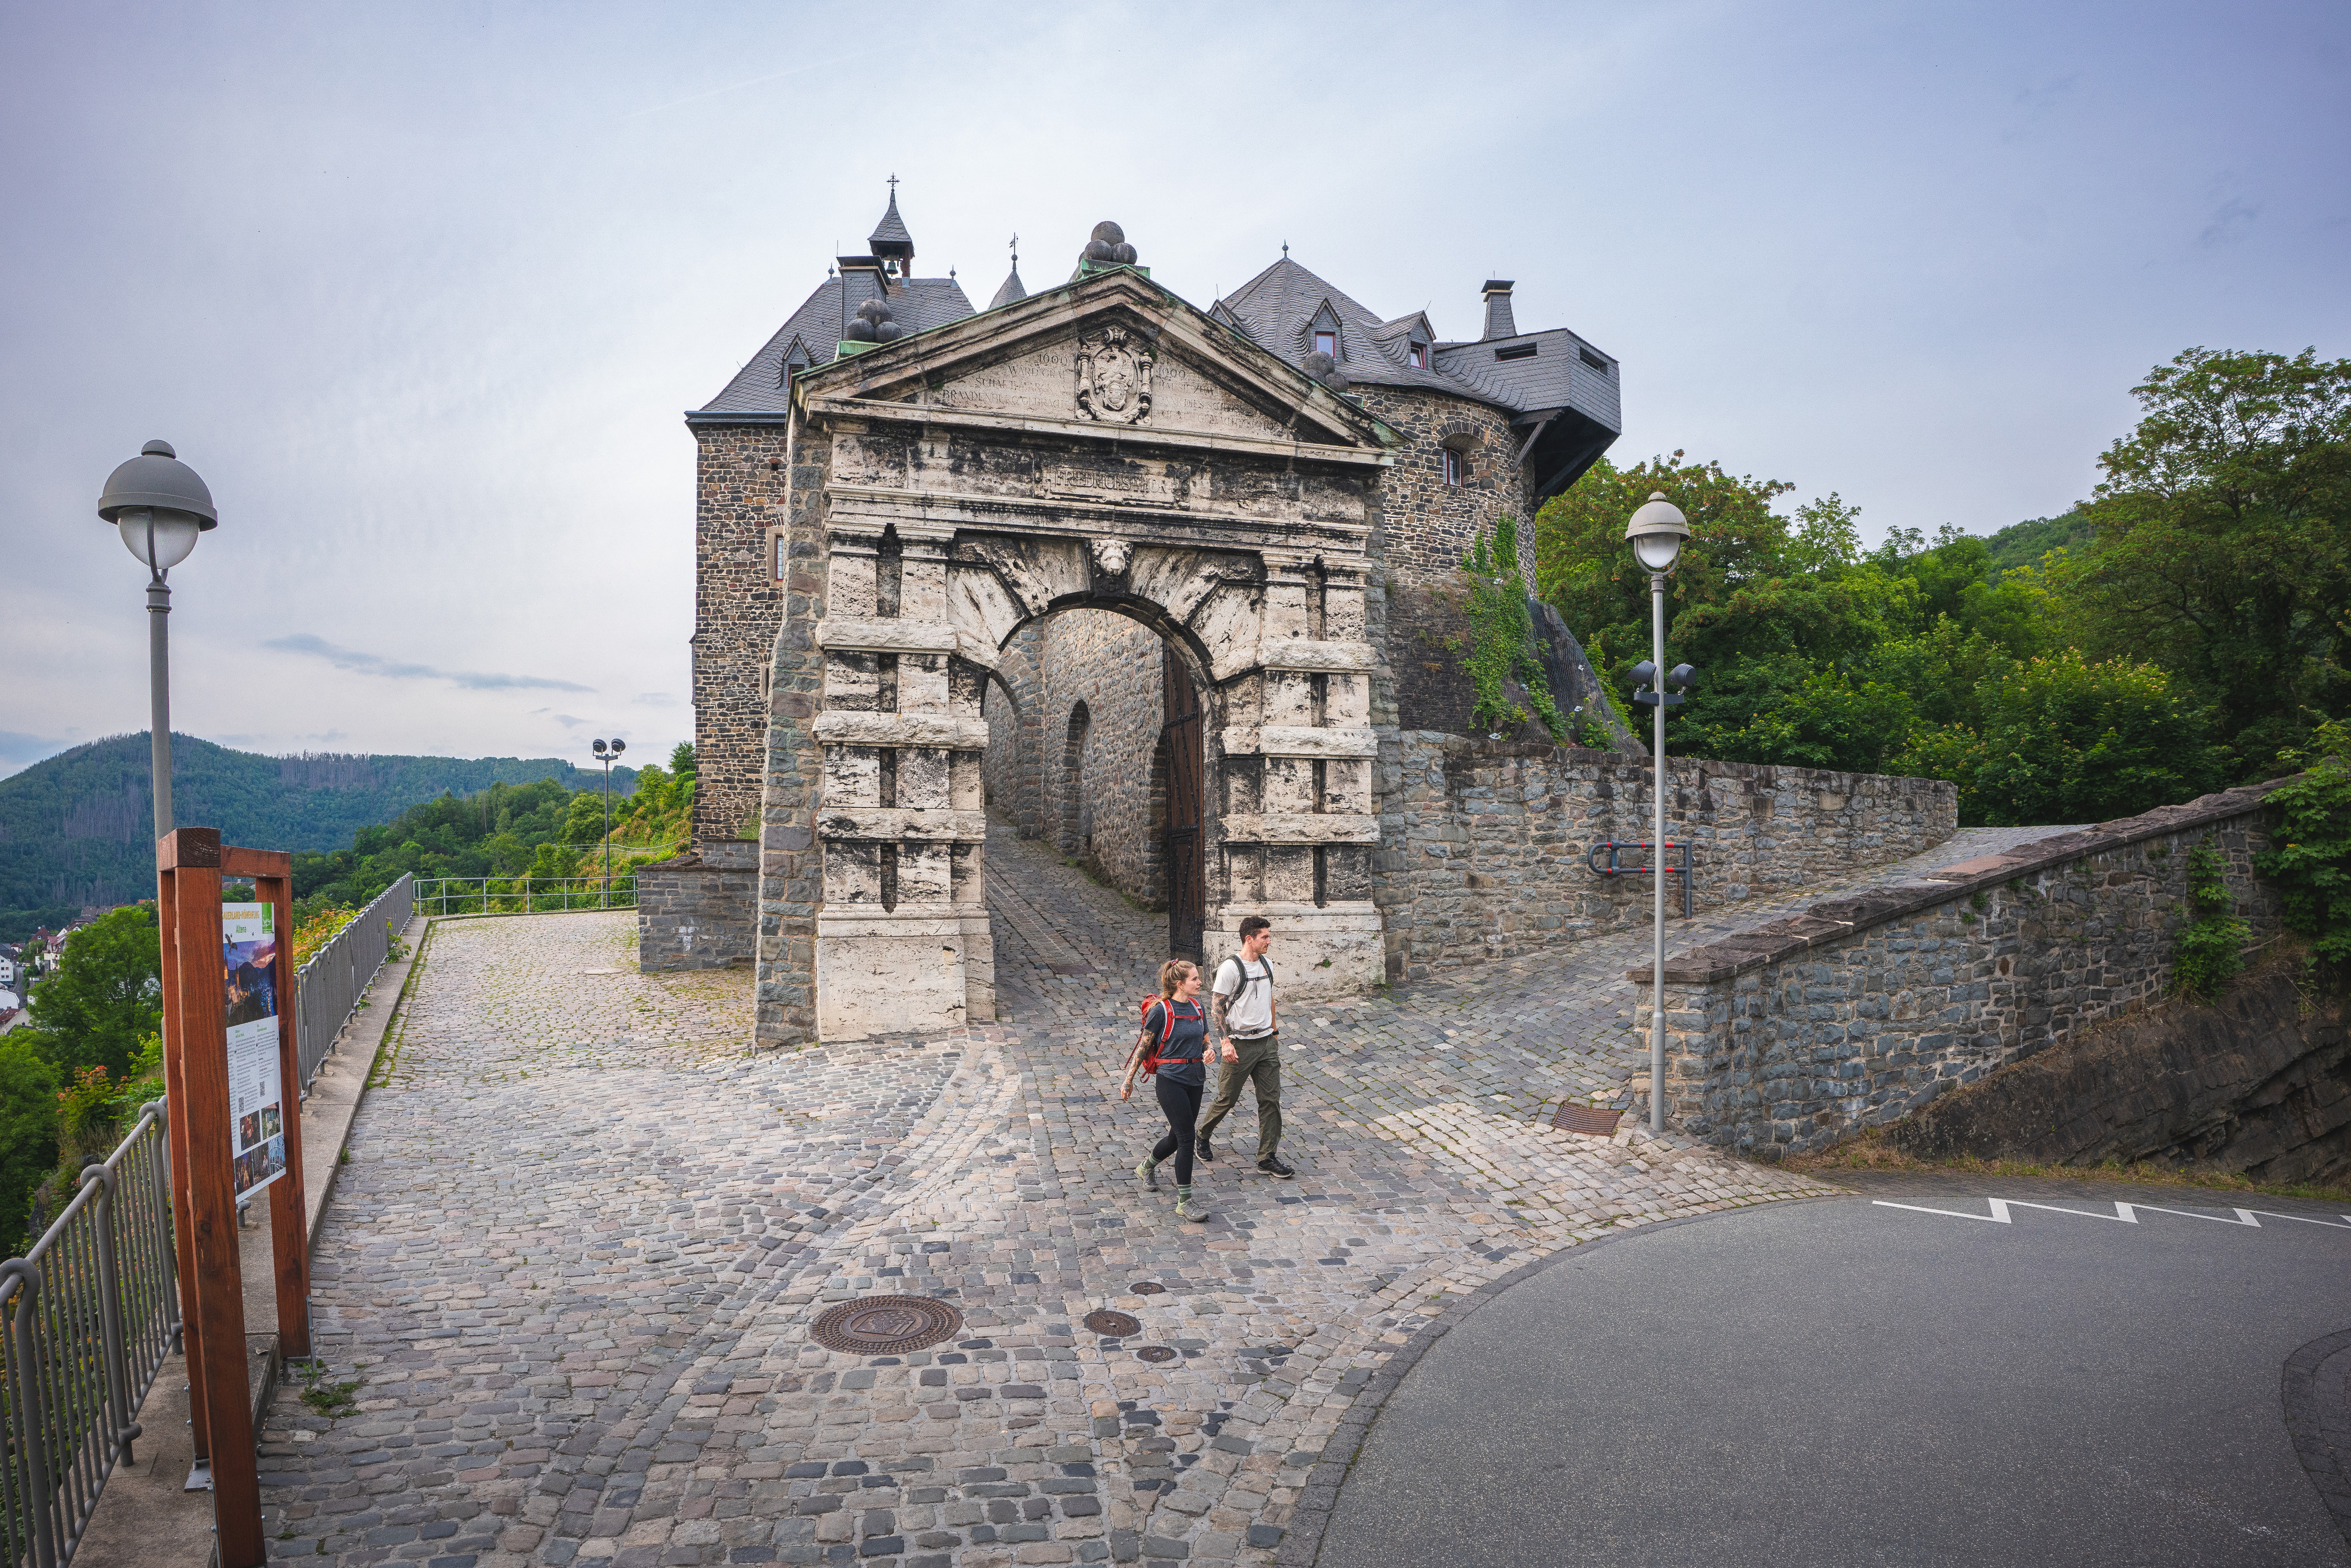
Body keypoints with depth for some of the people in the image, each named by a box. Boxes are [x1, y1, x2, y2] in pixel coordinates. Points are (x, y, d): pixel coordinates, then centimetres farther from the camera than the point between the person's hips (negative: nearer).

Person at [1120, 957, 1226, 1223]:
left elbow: (1206, 1039, 17)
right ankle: (1184, 1203, 2)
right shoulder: (1161, 1010, -13)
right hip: (1172, 1081, -7)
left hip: (1195, 1081, 7)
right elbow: (1143, 1046, -7)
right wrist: (1128, 1080, -5)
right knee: (1186, 1139, -8)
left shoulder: (1196, 1007, 7)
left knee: (1178, 1136, 17)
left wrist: (1208, 1051, -6)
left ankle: (1146, 1166, 46)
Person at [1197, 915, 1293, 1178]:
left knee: (1271, 1100, 3)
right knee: (1227, 1099, 6)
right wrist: (1226, 1043, -17)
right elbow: (1218, 1008, -12)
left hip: (1267, 1043, 6)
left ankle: (1268, 1158, 10)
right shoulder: (1230, 968, -13)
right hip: (1241, 1045, -6)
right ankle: (1201, 1137, 31)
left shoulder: (1267, 965, 9)